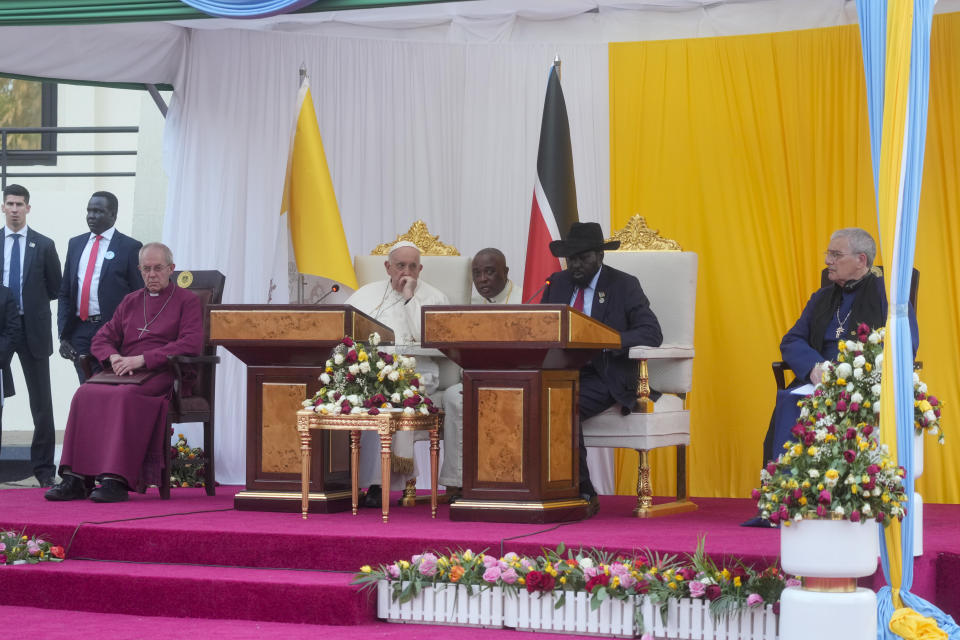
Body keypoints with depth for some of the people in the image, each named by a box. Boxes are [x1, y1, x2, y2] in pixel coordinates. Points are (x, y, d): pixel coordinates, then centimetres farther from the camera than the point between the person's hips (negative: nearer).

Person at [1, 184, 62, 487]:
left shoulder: (44, 245, 3)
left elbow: (55, 288, 7)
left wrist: (28, 301, 3)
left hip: (33, 328, -1)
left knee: (41, 403, 2)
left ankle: (43, 467, 8)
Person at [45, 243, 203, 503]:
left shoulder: (187, 301, 9)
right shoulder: (130, 301, 25)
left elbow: (191, 344, -7)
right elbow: (101, 339, 22)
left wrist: (142, 359, -14)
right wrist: (114, 357, -4)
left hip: (161, 375, -5)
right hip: (124, 372, 5)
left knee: (124, 396, -37)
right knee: (86, 393, -26)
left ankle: (115, 481, -41)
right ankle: (77, 478, -31)